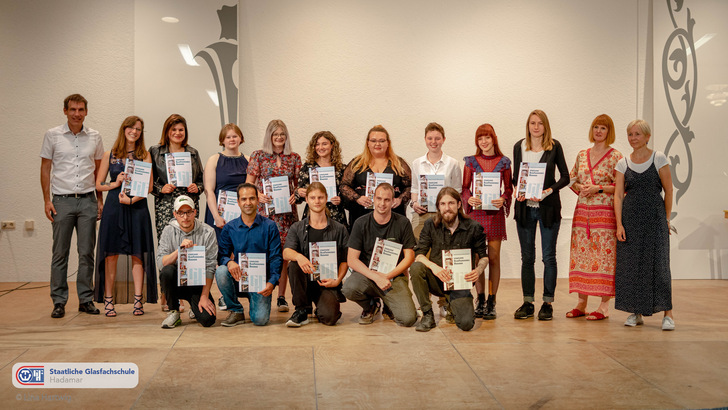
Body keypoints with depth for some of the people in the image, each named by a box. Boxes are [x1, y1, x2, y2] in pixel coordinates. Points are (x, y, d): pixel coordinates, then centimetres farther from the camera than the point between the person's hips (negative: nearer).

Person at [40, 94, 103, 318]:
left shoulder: (94, 137, 8)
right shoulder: (52, 135, 3)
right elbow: (45, 169, 5)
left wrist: (100, 200, 9)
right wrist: (47, 200, -3)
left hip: (87, 200, 2)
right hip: (62, 200, -1)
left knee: (87, 252, 4)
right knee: (60, 253, 1)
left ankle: (86, 299, 13)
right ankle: (59, 302, 9)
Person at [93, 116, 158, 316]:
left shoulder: (144, 155, 7)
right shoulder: (109, 155, 9)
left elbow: (149, 186, 0)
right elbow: (98, 184, 10)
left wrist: (132, 199, -13)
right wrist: (116, 183, -8)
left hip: (137, 207, 0)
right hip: (113, 207, 1)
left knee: (137, 253, 0)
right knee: (111, 254, 1)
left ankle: (138, 300, 4)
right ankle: (108, 300, 8)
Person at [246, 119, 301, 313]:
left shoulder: (294, 158, 10)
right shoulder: (258, 156, 6)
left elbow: (299, 184, 14)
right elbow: (248, 184, 5)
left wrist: (296, 194, -6)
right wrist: (258, 195, -13)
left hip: (287, 210, 1)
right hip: (264, 210, -1)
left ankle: (281, 297, 7)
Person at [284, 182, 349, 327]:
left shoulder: (339, 229, 6)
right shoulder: (297, 228, 7)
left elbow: (345, 260, 5)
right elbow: (286, 253, -9)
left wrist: (337, 280, -11)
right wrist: (298, 256, -32)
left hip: (327, 282, -1)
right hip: (306, 279, 1)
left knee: (329, 318, -24)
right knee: (293, 265, -31)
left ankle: (321, 310, 17)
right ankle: (301, 311, -13)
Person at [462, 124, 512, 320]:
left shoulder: (503, 162, 6)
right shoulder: (471, 161, 8)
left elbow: (508, 188, 8)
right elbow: (464, 188, 8)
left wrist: (503, 199, -11)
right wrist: (469, 199, -11)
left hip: (495, 213, -1)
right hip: (475, 212, 1)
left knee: (494, 258, -1)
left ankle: (491, 302, 6)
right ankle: (480, 300, 12)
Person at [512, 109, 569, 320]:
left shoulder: (554, 146, 0)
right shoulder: (519, 147, 9)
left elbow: (565, 177, 1)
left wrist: (549, 191, -15)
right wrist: (518, 192, -5)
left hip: (548, 207, -3)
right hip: (524, 207, 3)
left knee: (549, 256, 1)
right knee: (527, 257, 6)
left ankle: (547, 303, 10)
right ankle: (527, 303, 14)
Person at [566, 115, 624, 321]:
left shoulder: (616, 156, -1)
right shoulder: (582, 155, 13)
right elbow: (571, 179, 19)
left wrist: (598, 188, -13)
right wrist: (580, 187, -1)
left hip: (605, 213, -5)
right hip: (582, 211, 5)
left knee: (604, 255, -5)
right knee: (580, 253, 5)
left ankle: (604, 306, 3)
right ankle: (581, 303, 14)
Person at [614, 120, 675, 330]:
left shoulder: (658, 159, 0)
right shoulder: (623, 163, 7)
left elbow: (669, 190, 2)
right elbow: (618, 195, 3)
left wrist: (666, 219, 2)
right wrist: (619, 224, -4)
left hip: (654, 218, -3)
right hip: (630, 218, 3)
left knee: (658, 263, -5)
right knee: (630, 264, 3)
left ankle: (668, 313, 2)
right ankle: (636, 312, 14)